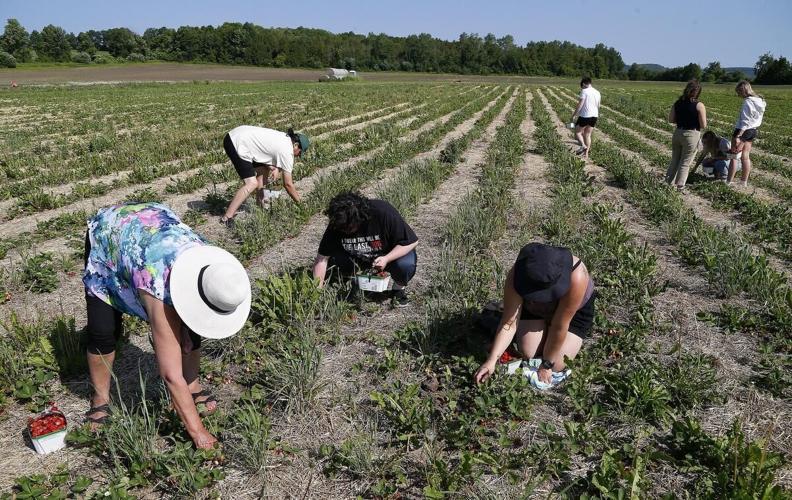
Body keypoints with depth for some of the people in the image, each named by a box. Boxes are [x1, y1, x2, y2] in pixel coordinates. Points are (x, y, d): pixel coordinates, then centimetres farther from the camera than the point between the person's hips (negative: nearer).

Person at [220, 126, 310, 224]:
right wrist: (300, 202, 3)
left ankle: (260, 200, 29)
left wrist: (275, 168, -3)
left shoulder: (284, 138, 10)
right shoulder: (287, 153, -14)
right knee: (252, 183, -15)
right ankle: (226, 218, -16)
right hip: (237, 144, -10)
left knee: (263, 168, 19)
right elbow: (288, 184, -9)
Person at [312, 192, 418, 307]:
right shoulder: (337, 224, -21)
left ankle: (398, 288, -1)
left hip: (390, 254, -3)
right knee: (331, 258, -22)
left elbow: (412, 242, -24)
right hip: (359, 259, 3)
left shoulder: (384, 213, -32)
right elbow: (322, 258, -17)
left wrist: (386, 259, -35)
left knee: (406, 264, -35)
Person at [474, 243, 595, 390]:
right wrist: (492, 360, -38)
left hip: (575, 310, -2)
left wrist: (546, 365, -24)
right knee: (528, 352, -14)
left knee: (557, 365, -13)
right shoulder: (516, 276, -34)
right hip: (535, 308, 2)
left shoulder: (576, 277, -43)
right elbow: (509, 322, -30)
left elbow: (559, 327, -33)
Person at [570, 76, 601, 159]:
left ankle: (583, 146, -13)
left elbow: (580, 105, -14)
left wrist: (574, 115, -7)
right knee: (588, 134, 14)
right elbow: (598, 106, 17)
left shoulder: (584, 91, -9)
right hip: (594, 116, 7)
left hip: (585, 116, -7)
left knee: (577, 132, 9)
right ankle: (586, 153, 12)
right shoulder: (597, 92, 12)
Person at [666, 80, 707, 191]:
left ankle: (669, 183, 23)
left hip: (677, 133, 4)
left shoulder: (678, 102, 0)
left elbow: (671, 119, 6)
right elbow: (703, 125, -12)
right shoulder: (699, 105, -13)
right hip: (691, 135, -4)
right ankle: (679, 187, 12)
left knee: (674, 160, 18)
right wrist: (695, 120, 7)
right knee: (685, 163, 6)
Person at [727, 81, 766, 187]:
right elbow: (756, 118, 13)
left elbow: (745, 122, -23)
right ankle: (744, 182, 21)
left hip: (743, 131, -9)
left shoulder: (748, 102, -19)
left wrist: (738, 136, -24)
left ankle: (728, 182, 2)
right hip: (753, 131, 9)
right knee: (745, 156, 14)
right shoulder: (760, 101, 8)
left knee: (734, 156, -2)